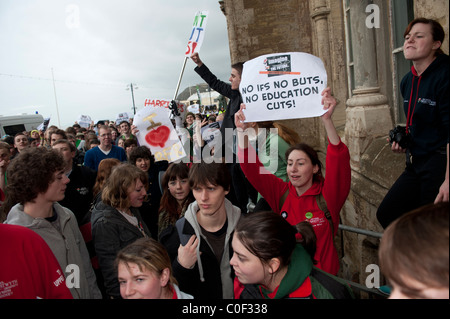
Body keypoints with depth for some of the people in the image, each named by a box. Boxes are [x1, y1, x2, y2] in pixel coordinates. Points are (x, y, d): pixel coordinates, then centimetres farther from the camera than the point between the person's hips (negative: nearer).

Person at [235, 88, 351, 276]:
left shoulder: (327, 195, -5)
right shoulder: (281, 193, 2)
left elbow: (339, 161, -21)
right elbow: (250, 166, -3)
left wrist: (327, 120, -31)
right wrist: (242, 131, -15)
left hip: (322, 275, -2)